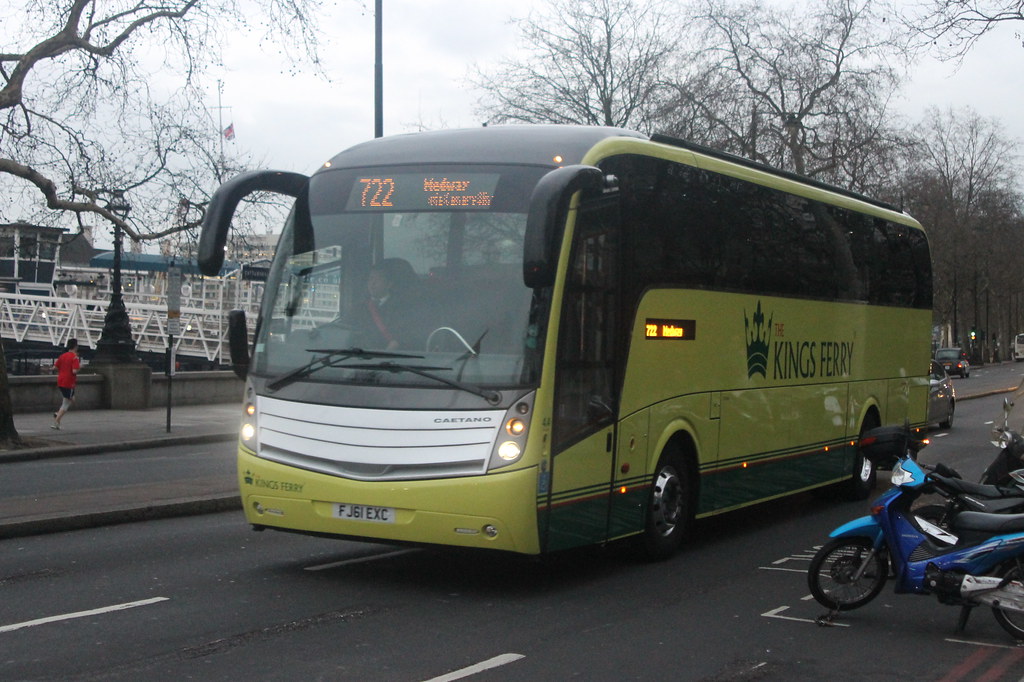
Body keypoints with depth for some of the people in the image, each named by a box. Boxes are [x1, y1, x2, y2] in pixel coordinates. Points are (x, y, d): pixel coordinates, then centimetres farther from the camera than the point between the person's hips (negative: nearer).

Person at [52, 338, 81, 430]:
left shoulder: (63, 356, 8)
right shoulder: (75, 357, -13)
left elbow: (55, 367, 8)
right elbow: (74, 371, -22)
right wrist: (79, 366, -4)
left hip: (60, 382, 8)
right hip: (69, 383, -8)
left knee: (72, 399, 25)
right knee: (66, 404, 2)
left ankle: (58, 414, 11)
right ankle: (56, 422, -2)